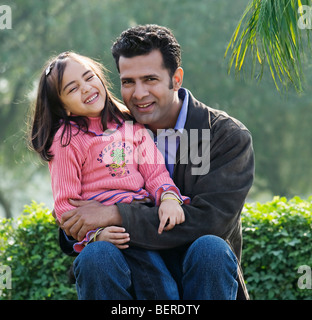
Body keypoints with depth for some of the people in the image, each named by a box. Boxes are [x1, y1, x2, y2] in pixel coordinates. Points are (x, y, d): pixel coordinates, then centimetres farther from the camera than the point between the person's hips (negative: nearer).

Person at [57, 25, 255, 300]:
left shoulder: (229, 136, -6)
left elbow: (209, 220, -20)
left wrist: (116, 215, -23)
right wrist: (73, 229, -17)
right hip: (137, 274, 2)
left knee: (210, 248, -34)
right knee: (96, 255, -29)